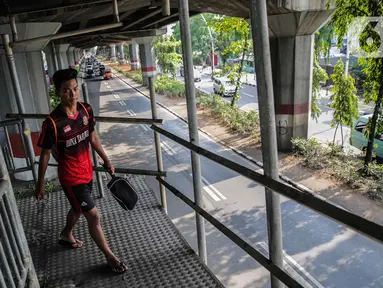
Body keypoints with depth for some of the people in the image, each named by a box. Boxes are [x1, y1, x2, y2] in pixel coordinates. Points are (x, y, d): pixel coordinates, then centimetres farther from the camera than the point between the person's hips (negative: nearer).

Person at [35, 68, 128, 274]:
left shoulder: (86, 110, -7)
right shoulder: (53, 123, -25)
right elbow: (45, 154, -13)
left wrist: (106, 160, 12)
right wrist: (40, 184, -5)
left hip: (87, 172, 7)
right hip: (71, 177, -7)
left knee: (78, 209, 27)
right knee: (93, 215, -2)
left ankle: (66, 236, 56)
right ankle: (110, 257, 16)